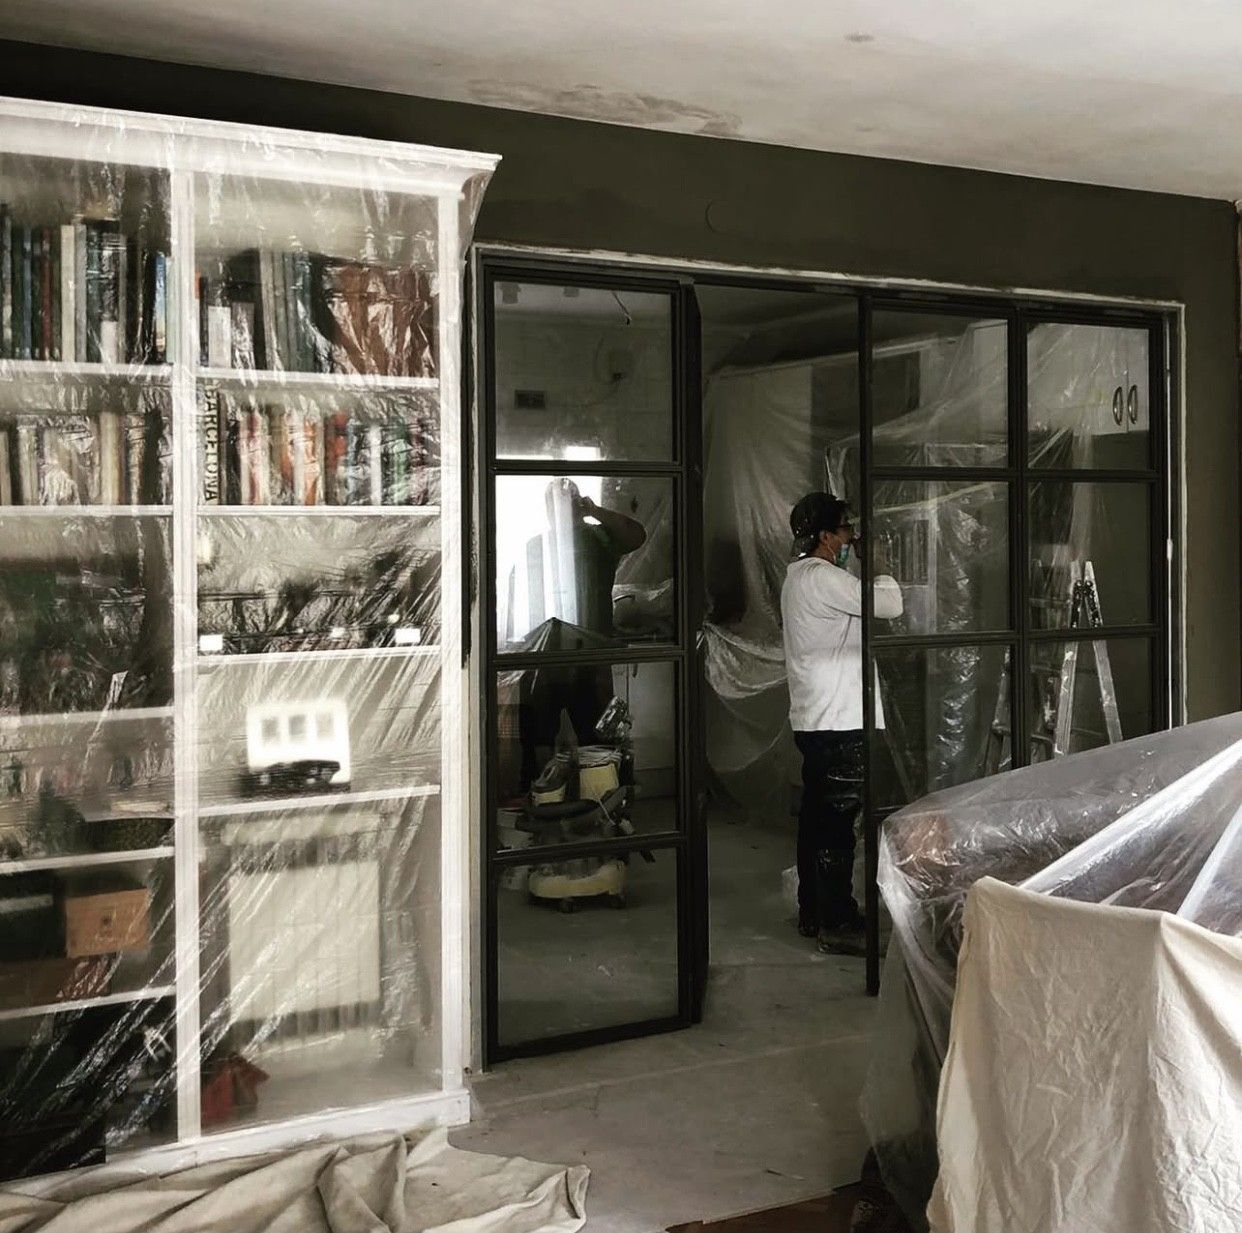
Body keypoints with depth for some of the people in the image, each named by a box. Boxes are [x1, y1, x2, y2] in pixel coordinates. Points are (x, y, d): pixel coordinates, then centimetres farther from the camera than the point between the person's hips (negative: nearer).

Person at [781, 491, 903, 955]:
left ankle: (812, 913, 23)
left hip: (813, 720, 11)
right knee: (838, 824, -5)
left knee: (816, 817, 15)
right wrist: (879, 564, -7)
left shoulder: (800, 576, 15)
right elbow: (890, 604, -19)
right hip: (839, 721, -11)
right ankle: (837, 924, 1)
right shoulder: (822, 578, -17)